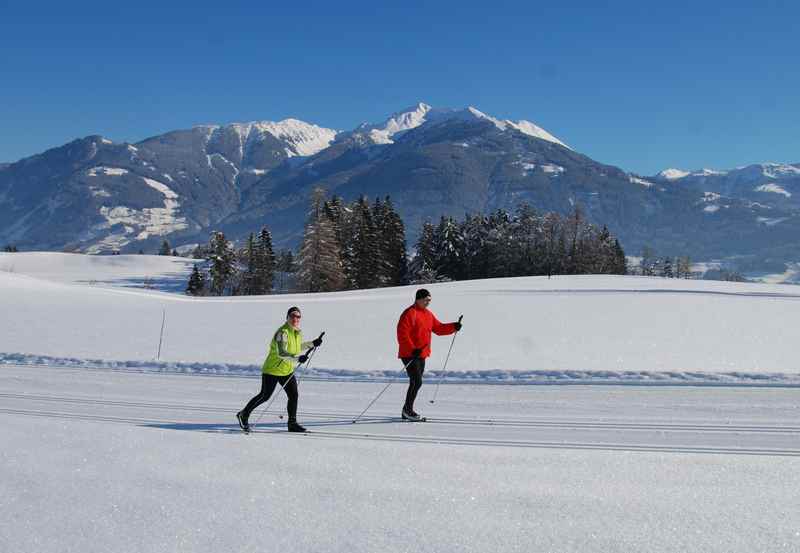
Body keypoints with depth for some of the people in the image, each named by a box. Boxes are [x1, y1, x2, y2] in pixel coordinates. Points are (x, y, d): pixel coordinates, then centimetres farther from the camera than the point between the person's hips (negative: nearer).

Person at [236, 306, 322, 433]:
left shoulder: (297, 332, 4)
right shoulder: (283, 332, -24)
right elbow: (281, 353, -36)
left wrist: (312, 344, 12)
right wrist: (297, 358, -49)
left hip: (287, 370, 8)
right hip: (272, 370, -8)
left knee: (294, 395, -2)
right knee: (265, 396, 2)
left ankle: (292, 423, 9)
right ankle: (243, 415, 21)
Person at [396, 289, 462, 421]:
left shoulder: (428, 314, 15)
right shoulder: (410, 313, -13)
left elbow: (438, 328, 17)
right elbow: (402, 334, -20)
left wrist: (454, 327, 1)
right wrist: (412, 349, -25)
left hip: (421, 355, 9)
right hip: (409, 355, -9)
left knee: (416, 383, 11)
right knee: (417, 382, -14)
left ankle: (407, 411, 20)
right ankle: (407, 410, -3)